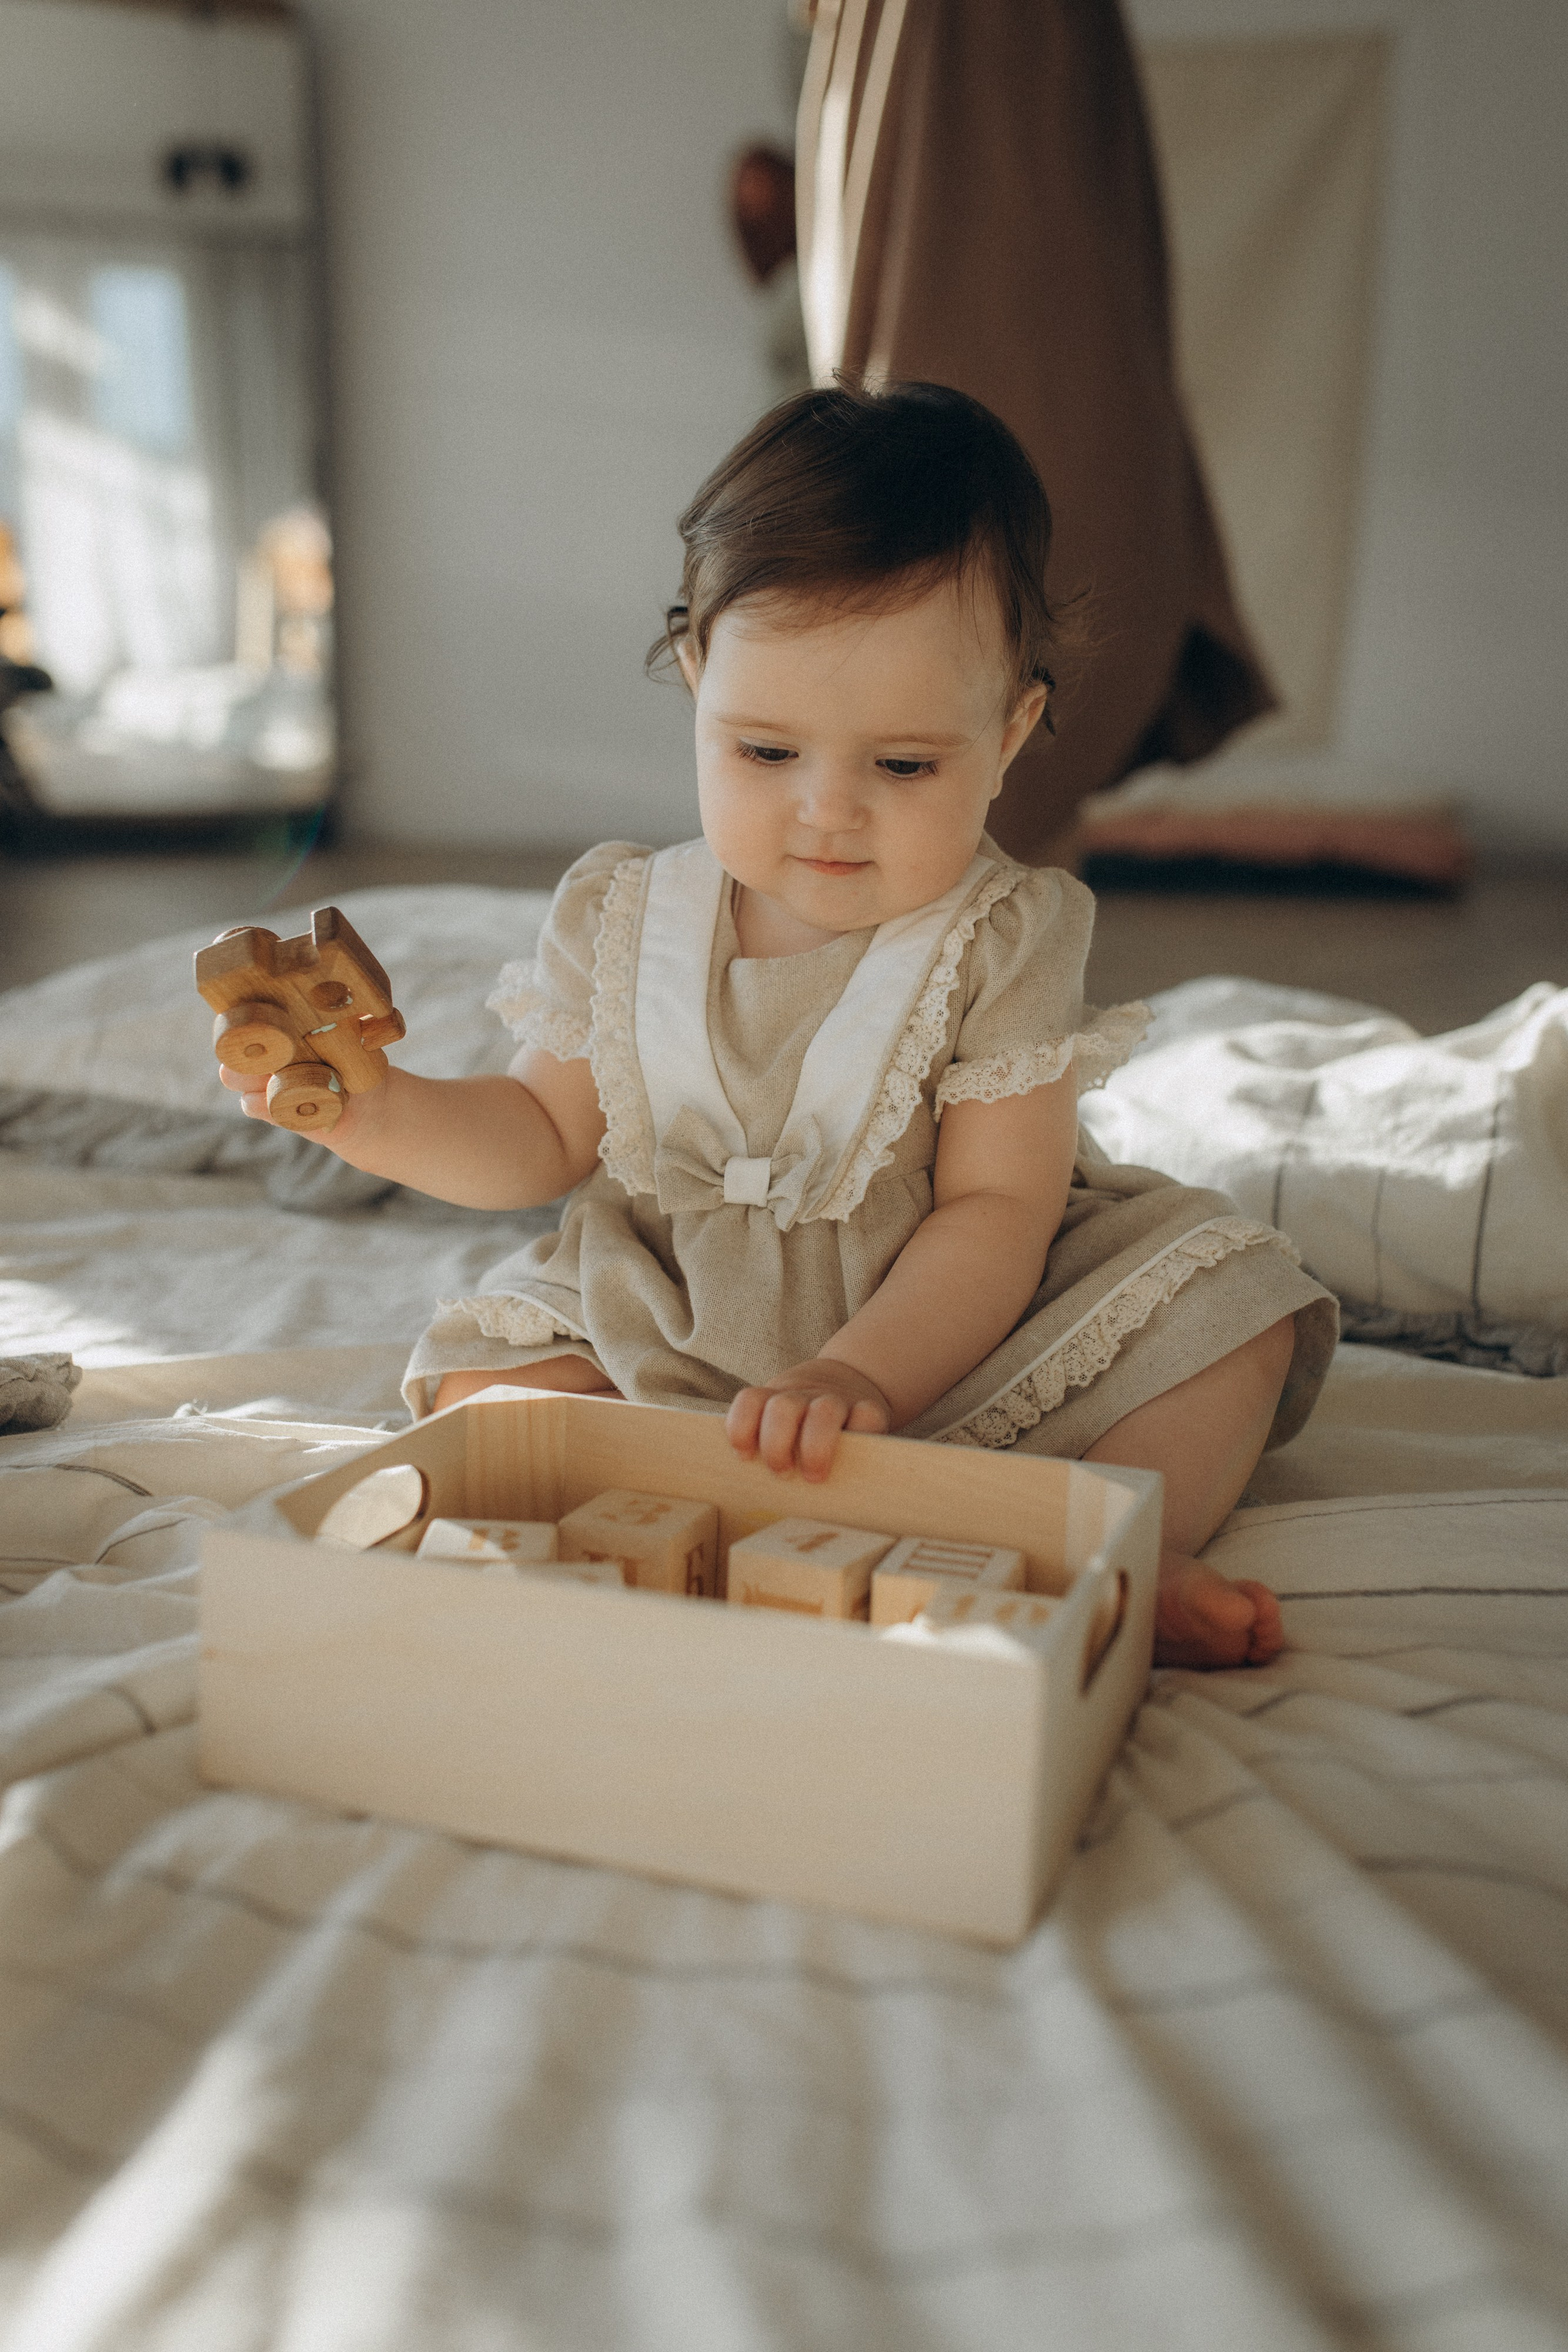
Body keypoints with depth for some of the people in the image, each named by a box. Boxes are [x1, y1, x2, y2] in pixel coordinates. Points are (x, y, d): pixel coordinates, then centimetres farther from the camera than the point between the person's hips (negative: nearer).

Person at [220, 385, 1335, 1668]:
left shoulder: (1006, 940, -12)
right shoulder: (623, 921, -3)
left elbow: (995, 1216, -17)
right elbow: (545, 1136, 6)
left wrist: (861, 1377, -34)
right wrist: (374, 1114, -14)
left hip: (945, 1331, -2)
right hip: (664, 1336, 3)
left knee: (1228, 1306, -17)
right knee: (484, 1367, -20)